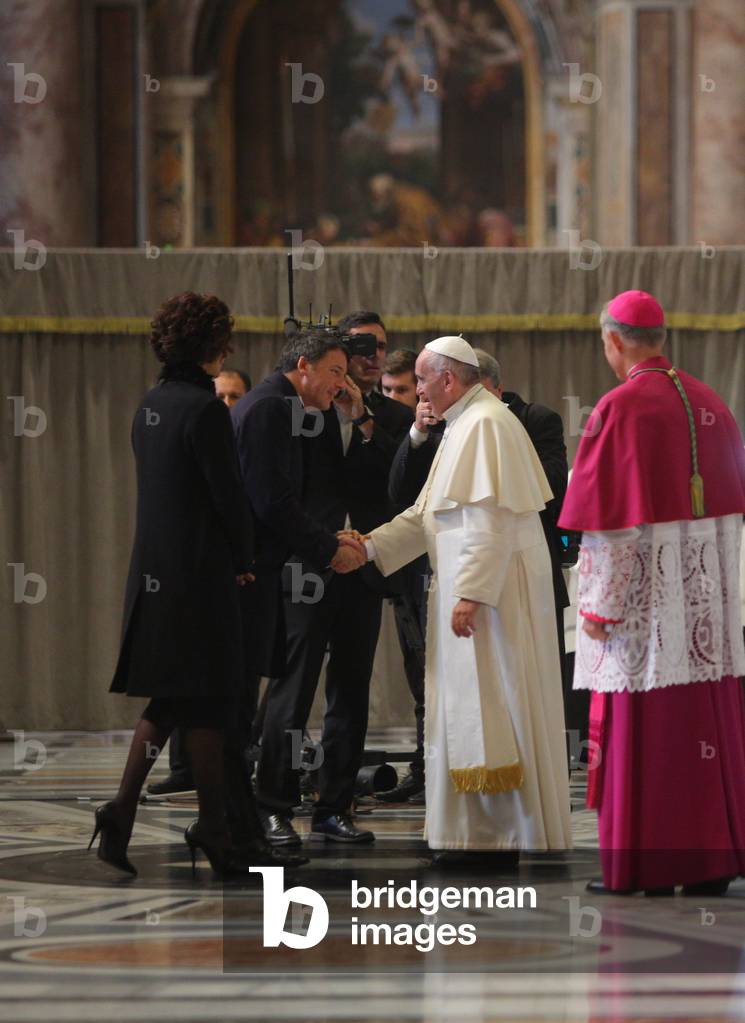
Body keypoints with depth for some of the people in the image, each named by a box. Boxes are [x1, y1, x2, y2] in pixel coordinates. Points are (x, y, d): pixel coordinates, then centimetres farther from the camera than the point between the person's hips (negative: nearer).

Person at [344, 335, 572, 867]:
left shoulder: (486, 425, -15)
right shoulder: (463, 427, 18)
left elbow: (490, 520, -23)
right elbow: (427, 513, 20)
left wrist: (470, 593, -25)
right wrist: (370, 545, 10)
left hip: (492, 590, -10)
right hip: (473, 588, 10)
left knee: (487, 711, -7)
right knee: (470, 710, 11)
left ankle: (500, 835, -5)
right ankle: (482, 831, 14)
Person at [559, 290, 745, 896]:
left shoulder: (620, 409, -13)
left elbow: (606, 520, -15)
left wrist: (600, 606, -10)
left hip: (644, 597, -6)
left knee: (644, 729, -1)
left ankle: (648, 866, 1)